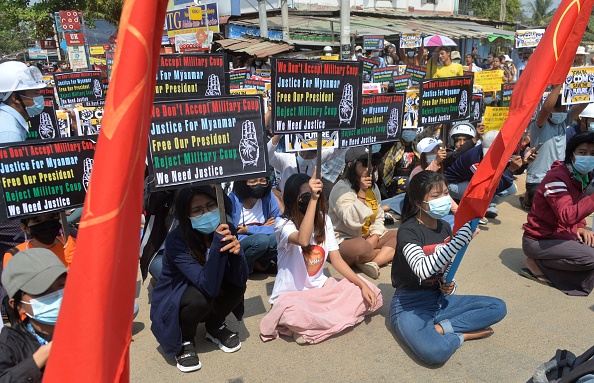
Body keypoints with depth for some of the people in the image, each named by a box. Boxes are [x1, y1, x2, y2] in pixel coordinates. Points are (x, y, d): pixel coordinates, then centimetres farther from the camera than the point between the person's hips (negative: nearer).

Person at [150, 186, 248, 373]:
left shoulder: (226, 230, -16)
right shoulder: (176, 241, -30)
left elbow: (240, 279, -20)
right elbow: (209, 287, -38)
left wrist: (236, 251, -39)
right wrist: (218, 242, -46)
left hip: (210, 304, 4)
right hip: (173, 305, -4)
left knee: (238, 285, -24)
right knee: (200, 297, -34)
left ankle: (215, 327, 5)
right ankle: (184, 339, -3)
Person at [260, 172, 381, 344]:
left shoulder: (324, 220, 1)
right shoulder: (283, 224, -16)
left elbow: (337, 259, 2)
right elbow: (303, 240, -39)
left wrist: (363, 285, -8)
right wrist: (312, 200, -41)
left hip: (321, 288, 7)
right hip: (291, 294, -7)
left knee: (371, 294, -11)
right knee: (293, 312, -42)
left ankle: (308, 328, -11)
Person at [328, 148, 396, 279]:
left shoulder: (373, 187, 10)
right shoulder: (342, 189, -16)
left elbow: (379, 217, 13)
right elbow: (352, 221, -28)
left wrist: (375, 237, -6)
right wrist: (362, 192, -27)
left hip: (370, 237, 9)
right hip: (344, 241, -9)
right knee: (362, 247, -40)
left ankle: (374, 262, -25)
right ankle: (387, 253, -10)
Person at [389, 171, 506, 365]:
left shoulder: (444, 227, 5)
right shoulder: (407, 231, -18)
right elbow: (423, 269, -36)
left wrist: (449, 285, -5)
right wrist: (460, 240, -42)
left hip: (439, 299, 8)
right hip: (410, 305, -8)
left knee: (498, 307, -2)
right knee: (436, 352, -36)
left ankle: (440, 328, -10)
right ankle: (462, 334, -4)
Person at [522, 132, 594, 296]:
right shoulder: (557, 177, -22)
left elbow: (577, 210, 18)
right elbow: (567, 216, -35)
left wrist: (580, 228, -3)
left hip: (560, 235, 10)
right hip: (538, 240, -9)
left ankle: (540, 263, 2)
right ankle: (537, 265, -4)